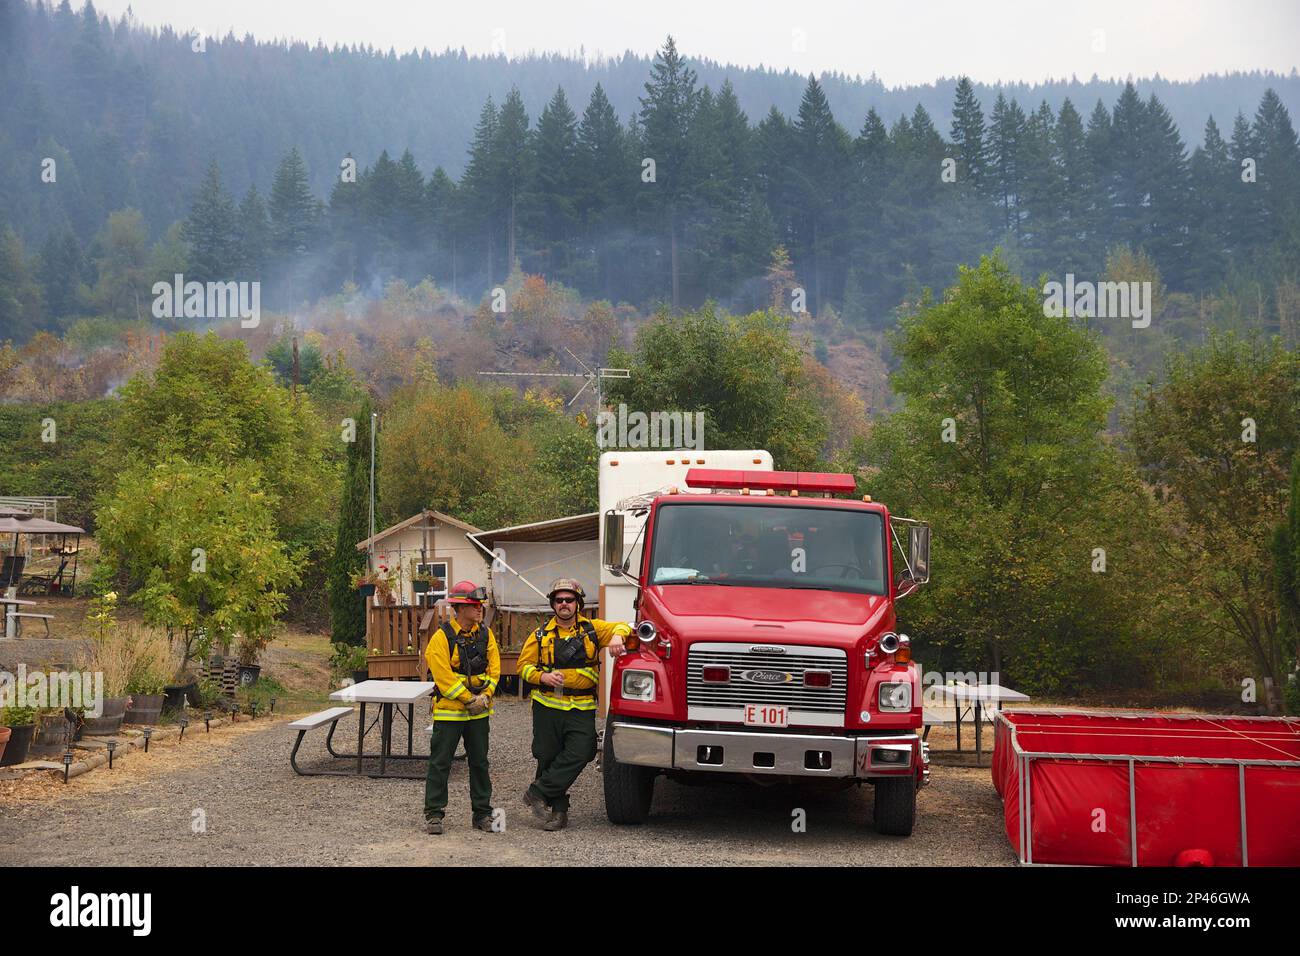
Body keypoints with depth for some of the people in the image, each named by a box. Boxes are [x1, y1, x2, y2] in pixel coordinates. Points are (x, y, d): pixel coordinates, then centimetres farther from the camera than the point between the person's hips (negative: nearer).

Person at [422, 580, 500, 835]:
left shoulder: (486, 634, 4)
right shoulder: (441, 637, -13)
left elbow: (494, 668, 4)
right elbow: (443, 676, -16)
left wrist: (485, 696, -10)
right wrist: (469, 699, -14)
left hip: (479, 712, 5)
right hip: (449, 710, -5)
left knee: (479, 763, 10)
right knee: (440, 763, -1)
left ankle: (482, 814, 19)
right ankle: (433, 815, 6)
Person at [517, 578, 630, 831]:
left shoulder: (592, 629, 9)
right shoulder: (542, 635, 8)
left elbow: (620, 627, 7)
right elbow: (524, 664, 8)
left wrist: (617, 636, -16)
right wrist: (543, 677, -10)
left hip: (582, 708, 0)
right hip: (548, 705, 0)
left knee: (579, 754, -15)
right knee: (549, 757, 2)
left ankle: (538, 792, -5)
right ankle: (558, 810, 14)